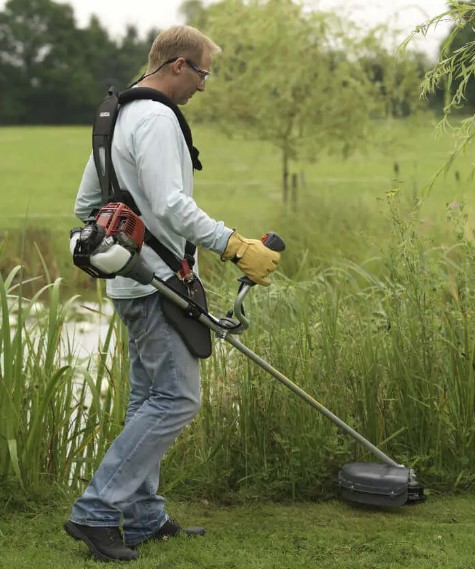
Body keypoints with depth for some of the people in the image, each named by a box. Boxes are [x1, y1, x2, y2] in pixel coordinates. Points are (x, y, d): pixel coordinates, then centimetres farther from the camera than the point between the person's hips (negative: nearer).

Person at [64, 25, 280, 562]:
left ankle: (144, 518, 19)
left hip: (133, 283, 11)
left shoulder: (118, 117, 17)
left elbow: (86, 202, 23)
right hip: (156, 283, -11)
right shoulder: (156, 119, -16)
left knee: (150, 399, 14)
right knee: (176, 399, -9)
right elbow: (171, 205, -28)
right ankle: (96, 511, -7)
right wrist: (235, 246, -29)